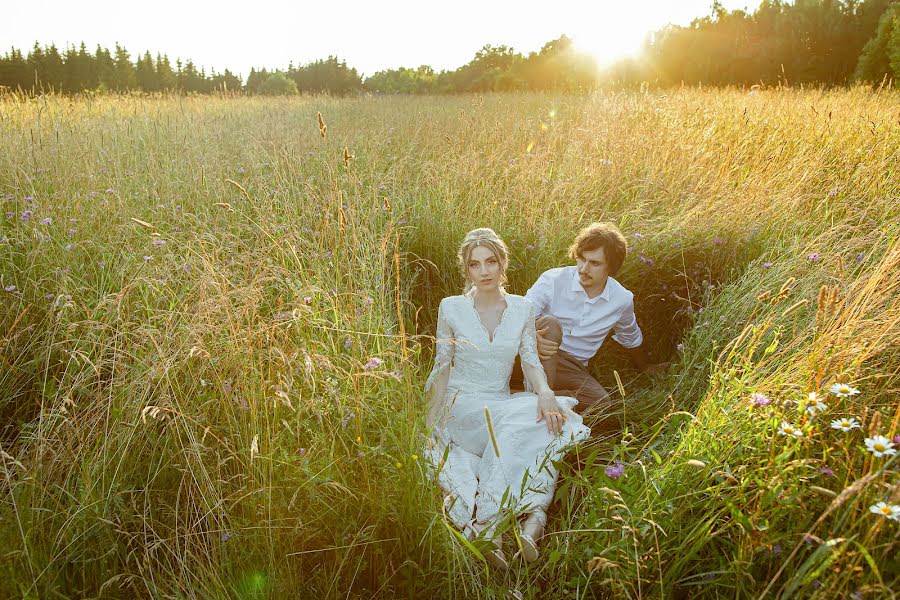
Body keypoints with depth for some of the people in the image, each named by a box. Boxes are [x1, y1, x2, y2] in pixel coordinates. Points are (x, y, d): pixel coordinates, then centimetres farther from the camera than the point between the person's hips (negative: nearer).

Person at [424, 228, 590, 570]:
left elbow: (531, 361, 0)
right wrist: (431, 426, -5)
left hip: (503, 406, 4)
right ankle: (532, 517, -30)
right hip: (461, 405, -3)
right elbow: (441, 368, 1)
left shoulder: (522, 308, 6)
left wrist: (544, 392, -23)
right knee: (516, 422, -33)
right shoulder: (451, 308, -1)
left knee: (551, 418, -28)